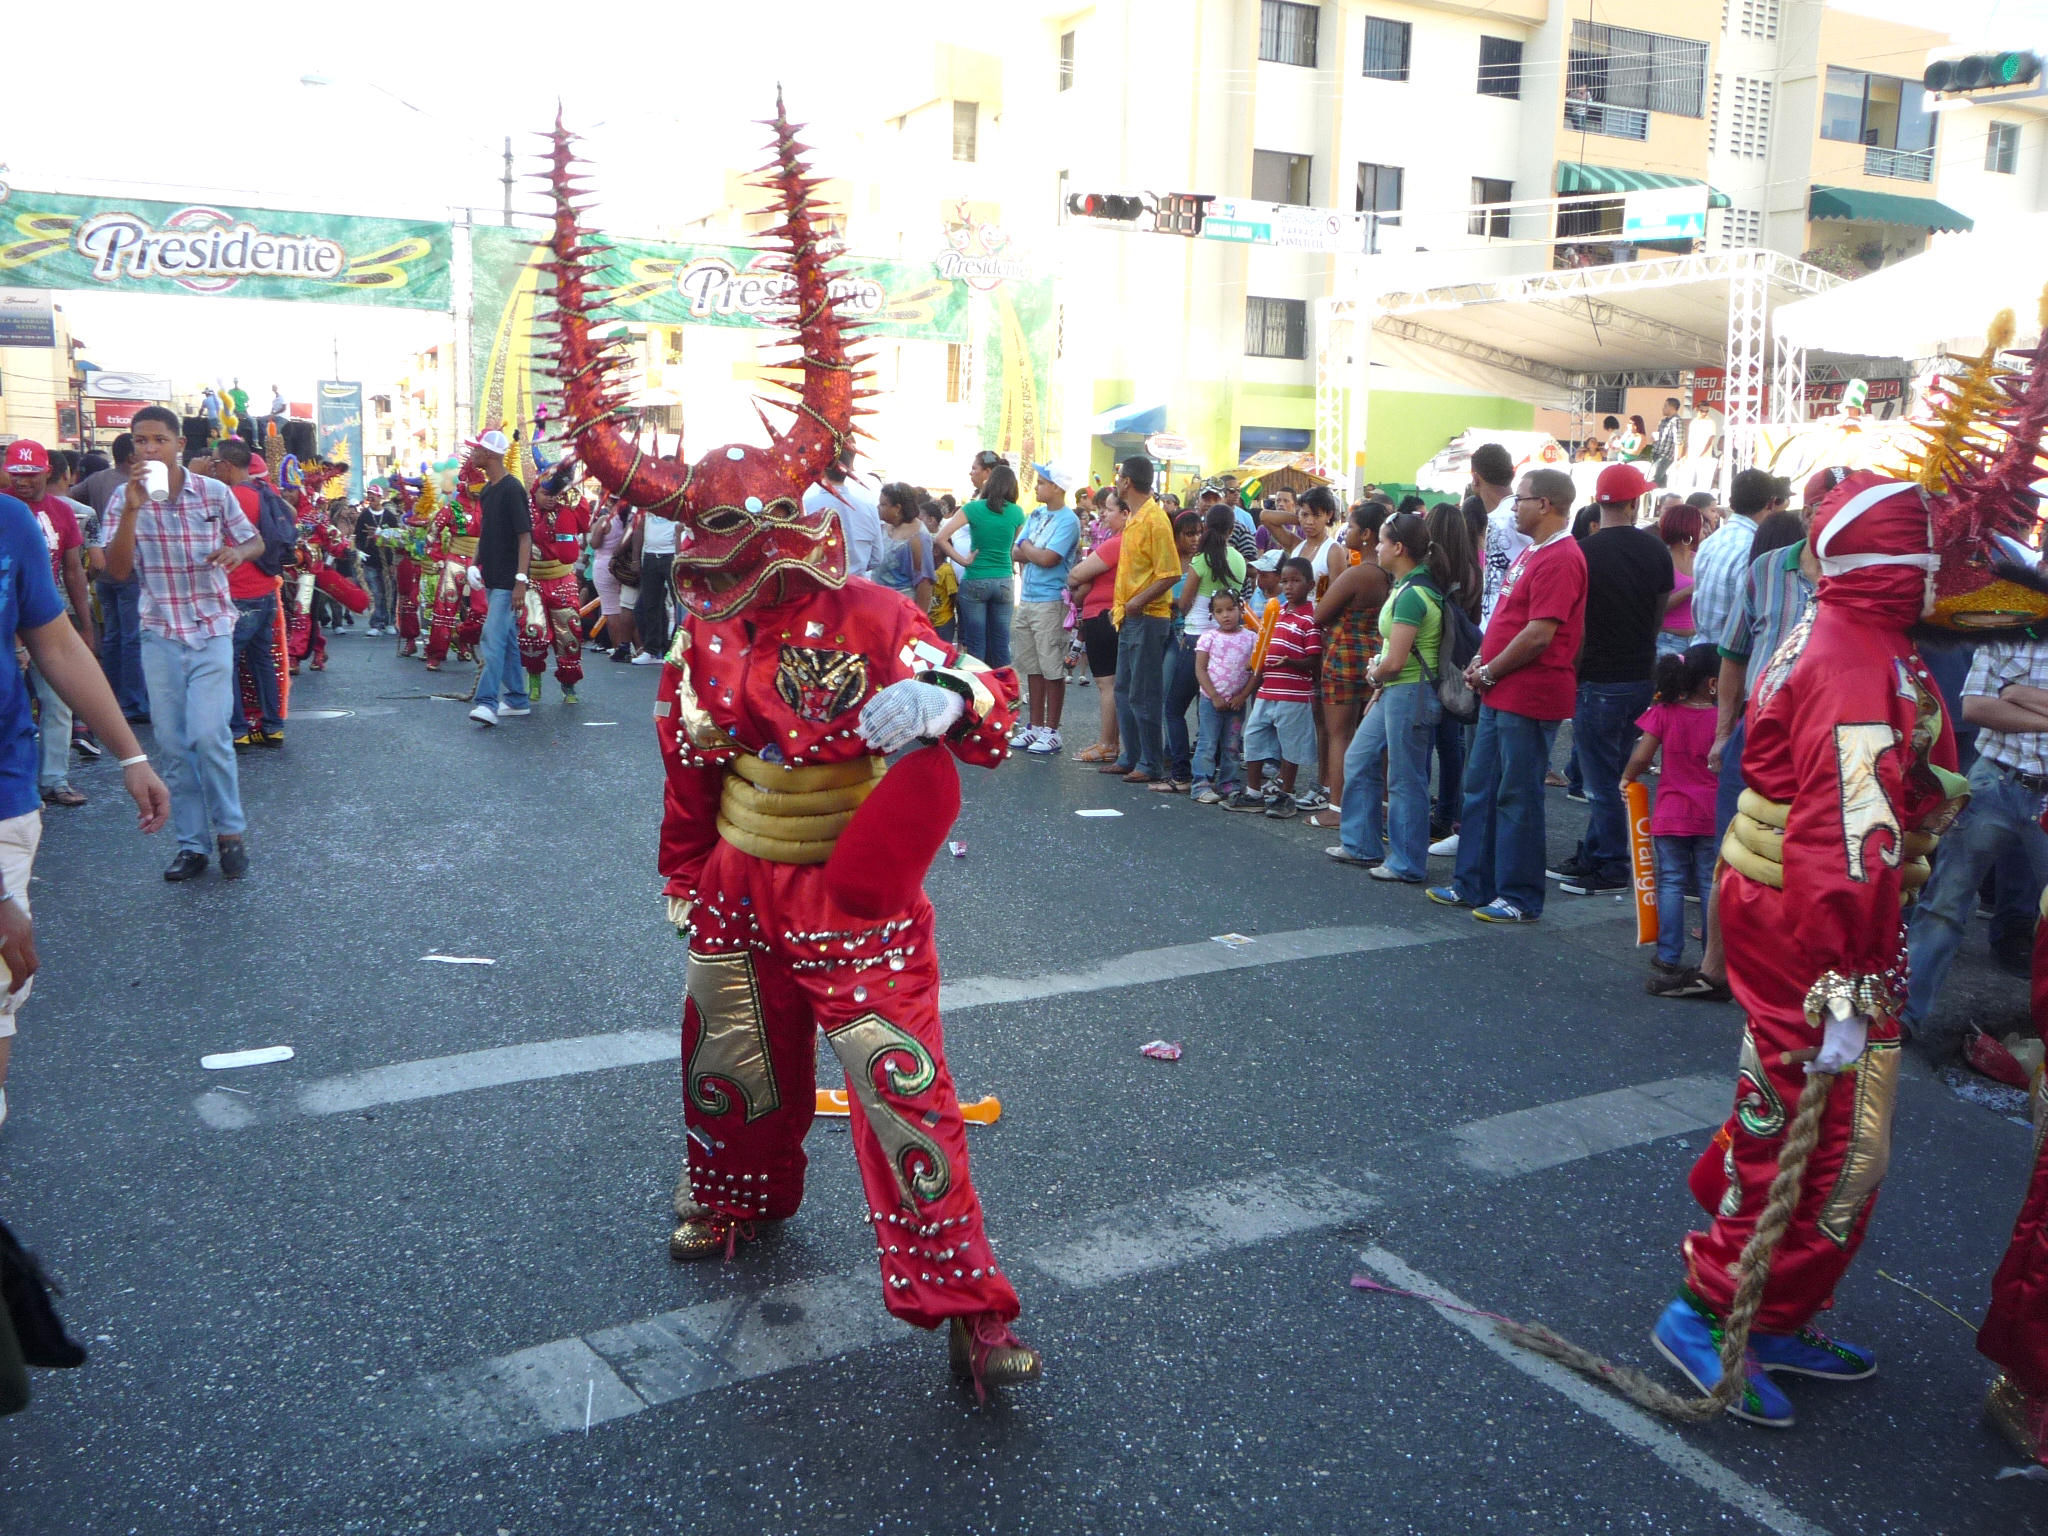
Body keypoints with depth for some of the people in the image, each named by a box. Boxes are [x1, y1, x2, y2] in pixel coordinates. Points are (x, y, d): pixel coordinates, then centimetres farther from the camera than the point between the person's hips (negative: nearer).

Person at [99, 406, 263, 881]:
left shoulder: (214, 492, -3)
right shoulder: (125, 499, -2)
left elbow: (255, 542, 9)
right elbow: (117, 570, -10)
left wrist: (238, 551, -15)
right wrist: (133, 508, -21)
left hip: (212, 631, -2)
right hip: (160, 636, 2)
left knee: (208, 735, -13)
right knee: (173, 744, 5)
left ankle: (230, 830, 7)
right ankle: (192, 845, 16)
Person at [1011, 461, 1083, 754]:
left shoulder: (1068, 520, -10)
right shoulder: (1035, 515, 13)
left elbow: (1048, 558, -18)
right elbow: (1016, 552, 8)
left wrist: (1026, 548, -2)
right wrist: (1035, 554, -10)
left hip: (1051, 601, -8)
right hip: (1027, 598, 8)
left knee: (1051, 667, -2)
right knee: (1031, 665, 12)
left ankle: (1051, 731, 5)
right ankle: (1035, 726, 21)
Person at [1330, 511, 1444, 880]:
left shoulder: (1412, 595, -20)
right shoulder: (1407, 587, 11)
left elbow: (1394, 661, -23)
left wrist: (1375, 674, -4)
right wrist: (1380, 685, 11)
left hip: (1410, 693, -11)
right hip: (1394, 692, 11)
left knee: (1404, 780, -1)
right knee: (1359, 759, 17)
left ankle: (1406, 864, 11)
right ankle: (1362, 845, 28)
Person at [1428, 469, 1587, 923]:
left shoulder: (1560, 558, -17)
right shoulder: (1533, 553, 16)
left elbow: (1539, 634, -23)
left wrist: (1490, 672, -13)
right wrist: (1482, 661, 8)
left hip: (1528, 698, -10)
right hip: (1501, 695, 10)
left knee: (1518, 797, -2)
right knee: (1481, 788, 15)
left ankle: (1521, 898, 9)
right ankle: (1472, 885, 24)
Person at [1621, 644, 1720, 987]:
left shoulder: (1664, 713, -4)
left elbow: (1641, 757, -9)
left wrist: (1627, 778, 9)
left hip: (1671, 814, 0)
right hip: (1712, 816, 0)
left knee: (1671, 882, 5)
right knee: (1711, 884, 7)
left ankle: (1668, 959, 1)